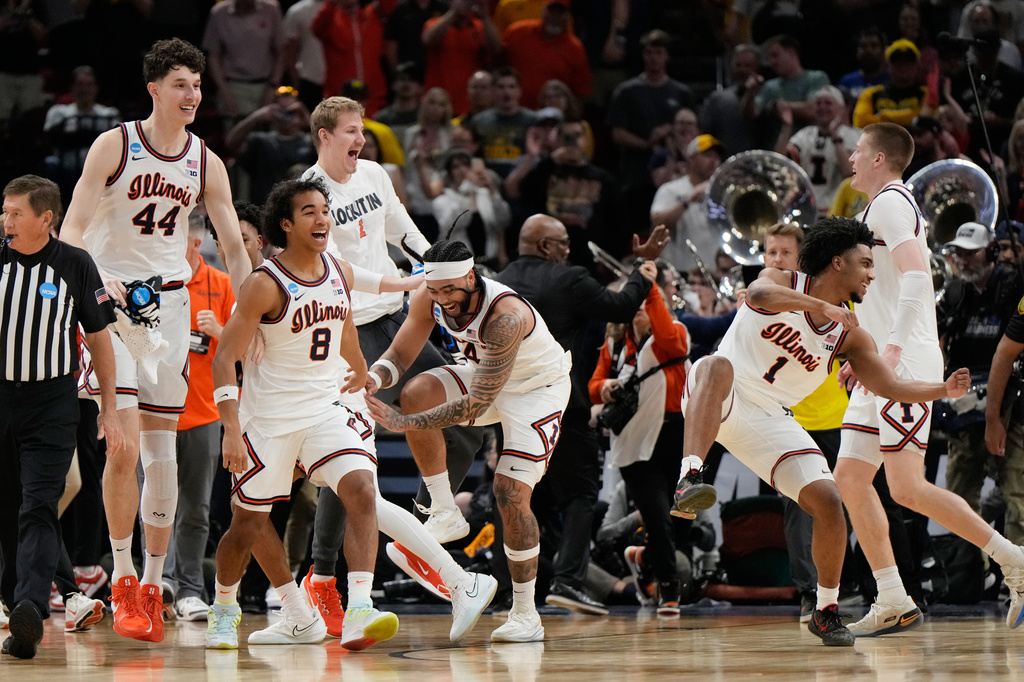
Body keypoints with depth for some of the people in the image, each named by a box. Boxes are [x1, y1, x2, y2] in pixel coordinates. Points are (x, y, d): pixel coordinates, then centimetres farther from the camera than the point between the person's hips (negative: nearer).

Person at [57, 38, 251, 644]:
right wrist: (94, 277, -28)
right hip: (111, 299, -4)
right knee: (124, 445, -15)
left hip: (170, 302, 4)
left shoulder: (205, 163, 5)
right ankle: (123, 582, -6)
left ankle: (153, 586, 13)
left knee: (162, 451, 5)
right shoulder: (114, 146, -6)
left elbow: (236, 247, 7)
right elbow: (72, 229, -9)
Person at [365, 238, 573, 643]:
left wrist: (404, 424, -42)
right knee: (416, 393, -23)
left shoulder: (505, 316, -38)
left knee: (511, 495, -17)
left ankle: (526, 615, -5)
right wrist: (374, 378, -33)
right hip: (485, 376, 6)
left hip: (539, 386, -6)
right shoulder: (429, 299, -19)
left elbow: (477, 403, -37)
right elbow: (400, 355, -8)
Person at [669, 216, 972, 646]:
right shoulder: (783, 283, -5)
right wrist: (820, 306, -39)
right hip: (717, 402, -5)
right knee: (717, 366, -41)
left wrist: (943, 390, -5)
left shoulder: (850, 335, 8)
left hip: (770, 420, 5)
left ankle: (826, 611, 13)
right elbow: (759, 294, -30)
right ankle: (689, 482, -60)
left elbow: (891, 387, 10)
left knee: (829, 505, -8)